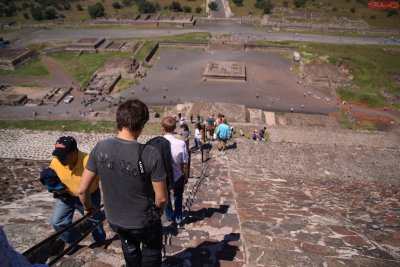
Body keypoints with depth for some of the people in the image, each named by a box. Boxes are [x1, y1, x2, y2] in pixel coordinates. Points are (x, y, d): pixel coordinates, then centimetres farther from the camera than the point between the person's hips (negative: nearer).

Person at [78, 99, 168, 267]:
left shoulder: (100, 148, -17)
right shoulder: (150, 154, -29)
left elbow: (82, 189, -9)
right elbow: (162, 198, -21)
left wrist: (88, 208, 12)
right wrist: (158, 212, 2)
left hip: (114, 220, 4)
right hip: (144, 221, -3)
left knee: (130, 246, 36)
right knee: (151, 249, 30)